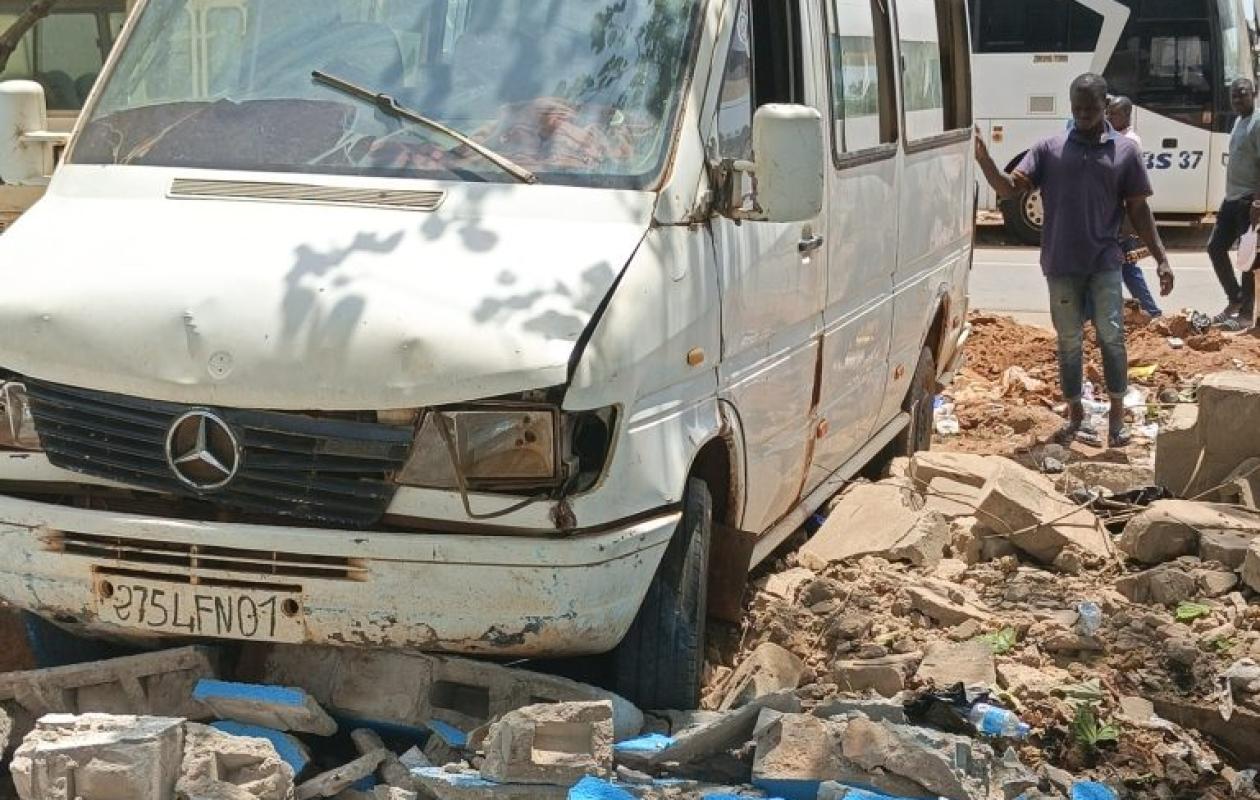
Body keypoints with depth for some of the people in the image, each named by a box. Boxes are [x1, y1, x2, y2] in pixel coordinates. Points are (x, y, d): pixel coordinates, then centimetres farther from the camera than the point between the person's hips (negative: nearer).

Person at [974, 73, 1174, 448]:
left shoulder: (1125, 150, 3)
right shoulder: (1050, 148, 3)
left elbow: (1139, 210, 6)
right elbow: (1009, 188, -4)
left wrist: (1162, 259, 1)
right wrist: (984, 161, -21)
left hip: (1104, 262, -1)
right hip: (1061, 265, 1)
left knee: (1111, 335, -6)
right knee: (1070, 341, 8)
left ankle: (1117, 416, 6)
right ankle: (1075, 415, 21)